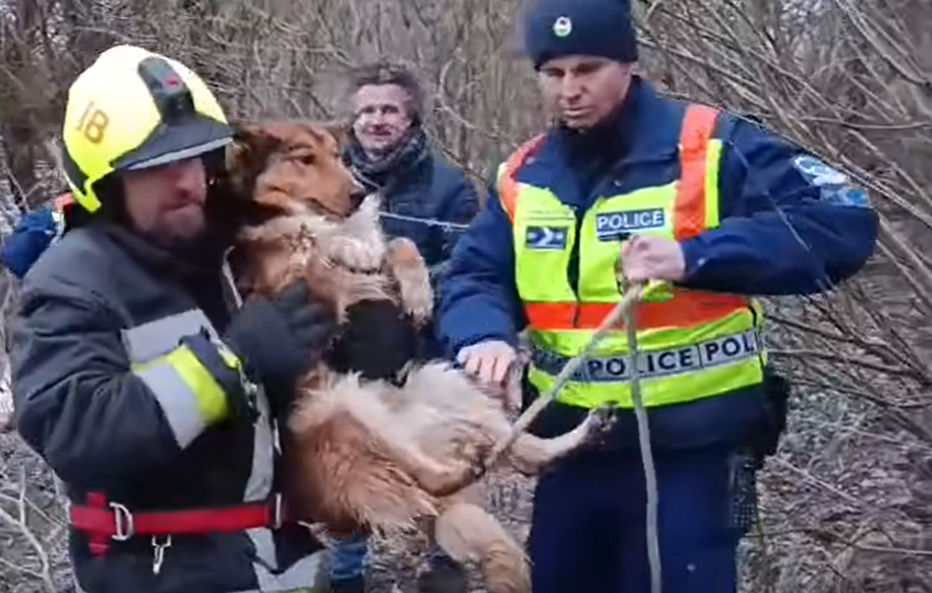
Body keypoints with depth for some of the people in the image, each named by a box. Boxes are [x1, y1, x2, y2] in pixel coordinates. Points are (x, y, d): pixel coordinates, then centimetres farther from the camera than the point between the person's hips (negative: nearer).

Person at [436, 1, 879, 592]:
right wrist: (484, 334, -20)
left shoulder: (712, 147, -12)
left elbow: (844, 223, -21)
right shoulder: (524, 176, 6)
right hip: (570, 443, 6)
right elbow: (476, 279, 5)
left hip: (692, 446, -6)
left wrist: (695, 257, -34)